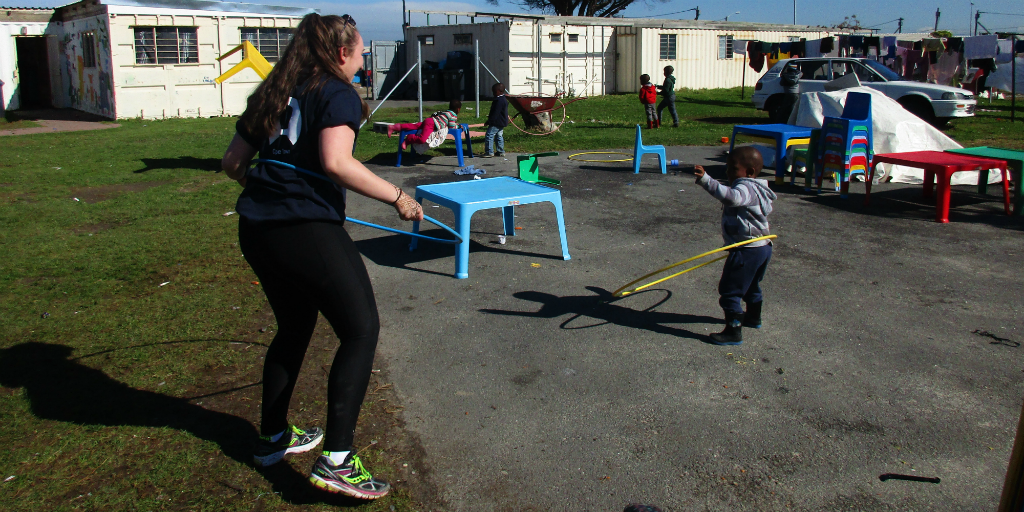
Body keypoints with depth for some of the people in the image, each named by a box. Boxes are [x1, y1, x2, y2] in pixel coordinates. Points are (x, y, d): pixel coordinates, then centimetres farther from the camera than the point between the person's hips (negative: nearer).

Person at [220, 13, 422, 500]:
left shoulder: (271, 94, 17)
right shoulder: (338, 95, -4)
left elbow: (232, 162, 19)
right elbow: (336, 162, -21)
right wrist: (396, 197, -15)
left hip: (255, 229, 8)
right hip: (308, 230, -8)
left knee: (295, 326, 24)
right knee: (361, 329, 1)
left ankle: (273, 438, 36)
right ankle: (335, 460, -5)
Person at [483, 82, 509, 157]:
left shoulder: (499, 101, -21)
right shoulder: (504, 99, 13)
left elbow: (495, 113, -23)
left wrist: (489, 121, -18)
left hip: (496, 123, -11)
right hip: (502, 123, 11)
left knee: (489, 136, -8)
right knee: (499, 136, 17)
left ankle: (489, 152, -9)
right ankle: (501, 152, 21)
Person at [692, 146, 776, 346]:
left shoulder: (746, 188, -22)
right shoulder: (755, 188, 13)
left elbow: (731, 196, -44)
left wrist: (706, 180, -50)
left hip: (747, 250, -11)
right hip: (763, 247, 11)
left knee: (730, 291, -6)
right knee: (752, 285, 31)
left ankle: (734, 332, -3)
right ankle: (754, 317, 51)